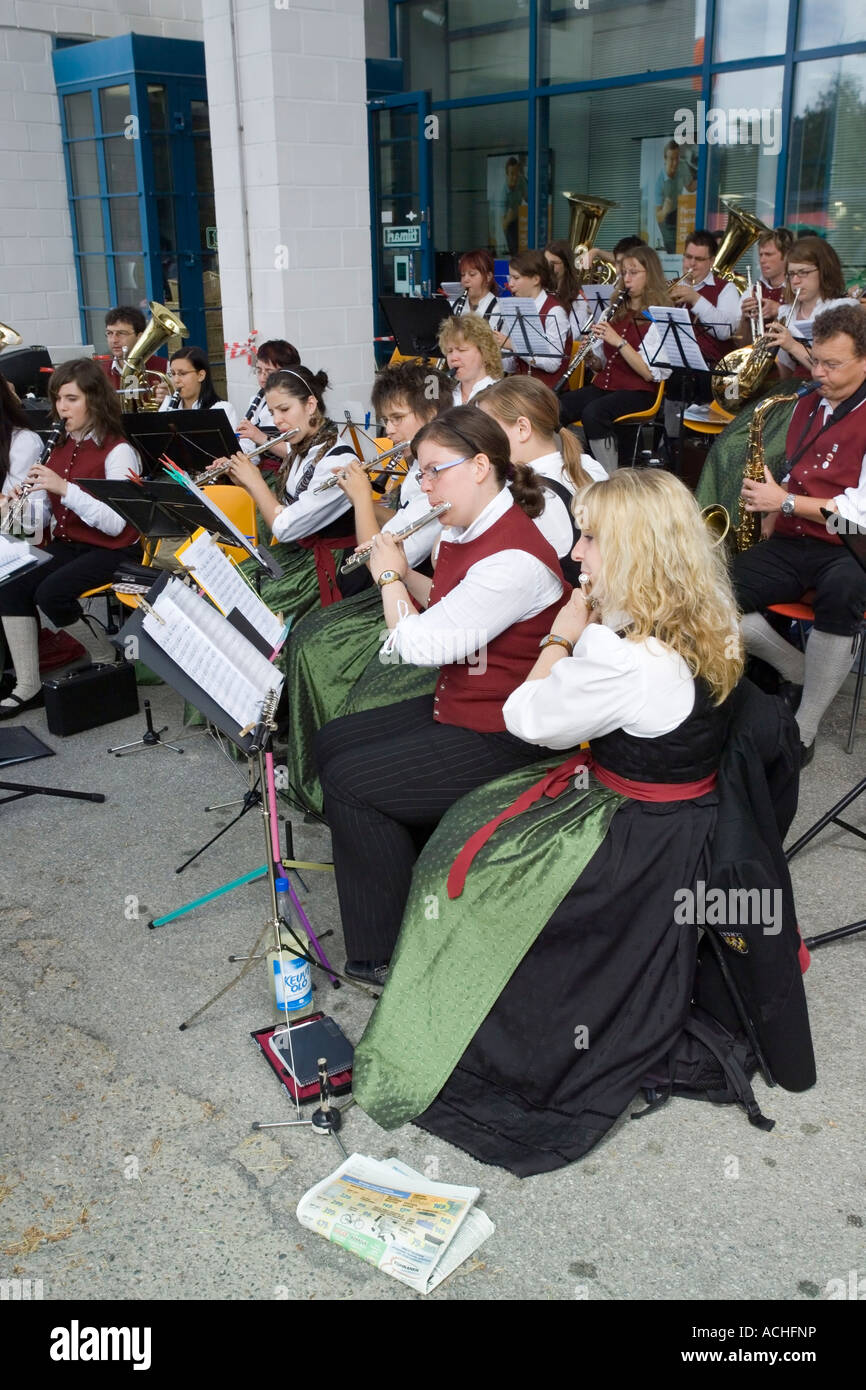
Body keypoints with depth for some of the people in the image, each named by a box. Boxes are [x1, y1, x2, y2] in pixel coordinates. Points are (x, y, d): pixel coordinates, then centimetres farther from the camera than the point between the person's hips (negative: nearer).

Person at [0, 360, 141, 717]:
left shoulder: (118, 451, -13)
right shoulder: (62, 447, 10)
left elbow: (114, 524, -22)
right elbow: (50, 514, 13)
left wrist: (65, 488, -29)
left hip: (111, 550, -7)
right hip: (66, 544, 7)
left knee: (50, 592, -28)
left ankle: (105, 656, -1)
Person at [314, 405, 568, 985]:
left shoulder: (514, 560, -27)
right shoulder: (465, 532, 5)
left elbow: (419, 644, -27)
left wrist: (390, 575, -10)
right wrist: (404, 575, 5)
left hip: (499, 737, -10)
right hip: (455, 707, 11)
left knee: (348, 781, -13)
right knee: (333, 740, 13)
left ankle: (390, 954, 1)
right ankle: (409, 869, 21)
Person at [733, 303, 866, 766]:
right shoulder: (808, 404, 15)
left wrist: (786, 502, -14)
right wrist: (769, 495, 6)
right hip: (790, 543, 6)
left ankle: (804, 730, -28)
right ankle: (804, 675, -1)